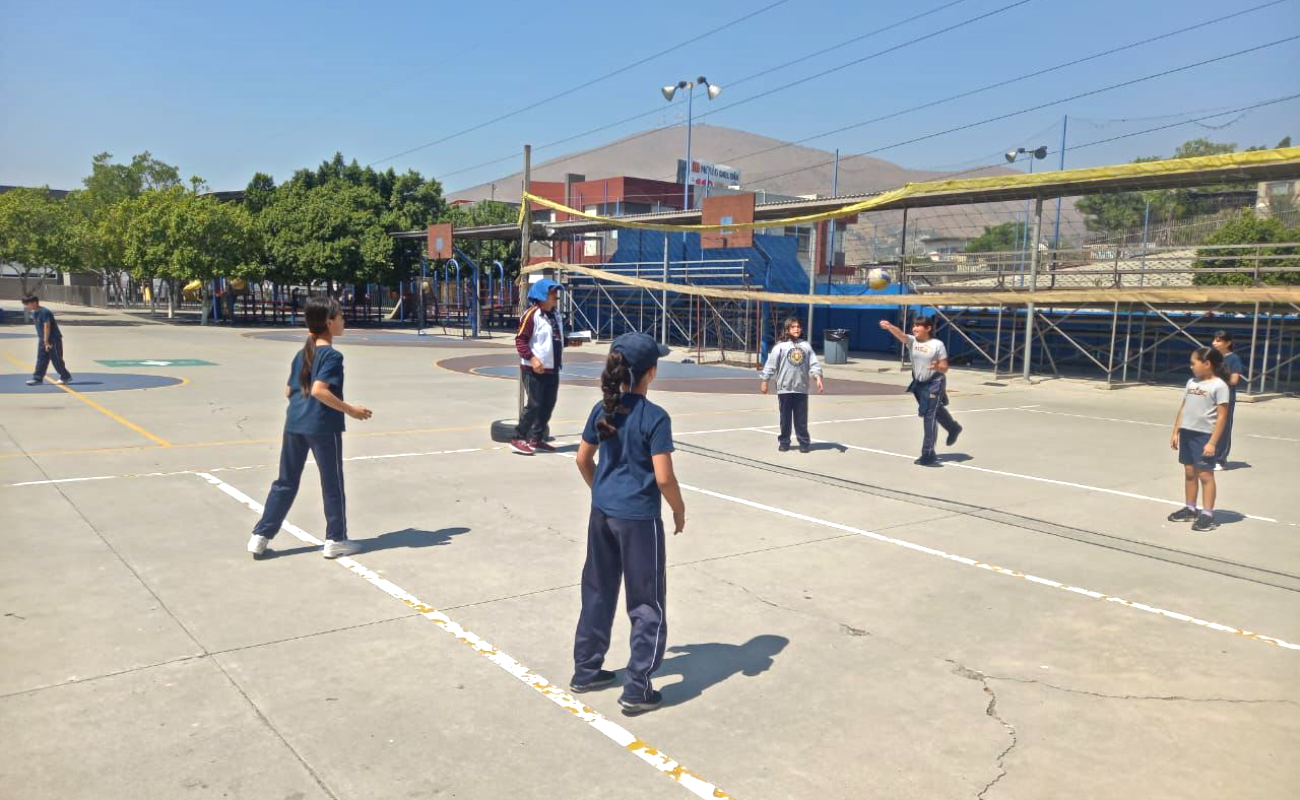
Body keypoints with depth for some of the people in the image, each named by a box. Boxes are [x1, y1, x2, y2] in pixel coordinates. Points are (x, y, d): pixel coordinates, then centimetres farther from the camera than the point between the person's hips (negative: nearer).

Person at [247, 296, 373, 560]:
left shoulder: (302, 353, 12)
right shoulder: (332, 355, -12)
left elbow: (288, 391, 15)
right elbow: (319, 390, -23)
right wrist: (350, 410, -18)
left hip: (294, 424, 7)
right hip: (323, 426, -7)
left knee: (286, 482, 16)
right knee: (332, 484, 6)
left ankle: (261, 535, 17)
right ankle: (336, 540, 14)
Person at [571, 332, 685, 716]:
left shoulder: (602, 410, 1)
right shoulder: (655, 417, -17)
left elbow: (583, 459, 10)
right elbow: (663, 478, -18)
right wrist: (679, 510, -2)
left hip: (602, 512, 7)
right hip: (638, 518, -6)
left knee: (597, 593, 20)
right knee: (647, 604, 7)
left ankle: (586, 671, 31)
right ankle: (637, 690, 11)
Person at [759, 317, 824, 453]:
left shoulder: (806, 346, 6)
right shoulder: (780, 346, -3)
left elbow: (814, 363, 3)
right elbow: (771, 364, -3)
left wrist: (818, 378, -9)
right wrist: (764, 381, -4)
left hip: (801, 389, 2)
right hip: (785, 388, -2)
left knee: (801, 418, 6)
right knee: (785, 418, 7)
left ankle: (804, 442, 13)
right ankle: (784, 442, 17)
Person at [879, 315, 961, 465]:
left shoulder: (937, 345, -13)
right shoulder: (912, 341, -5)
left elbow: (945, 368, -8)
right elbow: (900, 335, -28)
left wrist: (938, 367, -31)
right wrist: (889, 327, -48)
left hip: (934, 384, -5)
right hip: (919, 383, 5)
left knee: (929, 417, -8)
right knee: (936, 412, 25)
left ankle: (928, 455, -3)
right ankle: (953, 428, 54)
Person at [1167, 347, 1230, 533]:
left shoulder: (1219, 386, -10)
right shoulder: (1191, 382, 11)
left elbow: (1222, 416, -13)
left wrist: (1212, 442, -17)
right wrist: (1175, 432, 12)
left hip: (1205, 435, -7)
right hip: (1187, 433, 7)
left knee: (1205, 475, -2)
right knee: (1189, 473, 13)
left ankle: (1207, 515, 3)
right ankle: (1190, 509, 23)